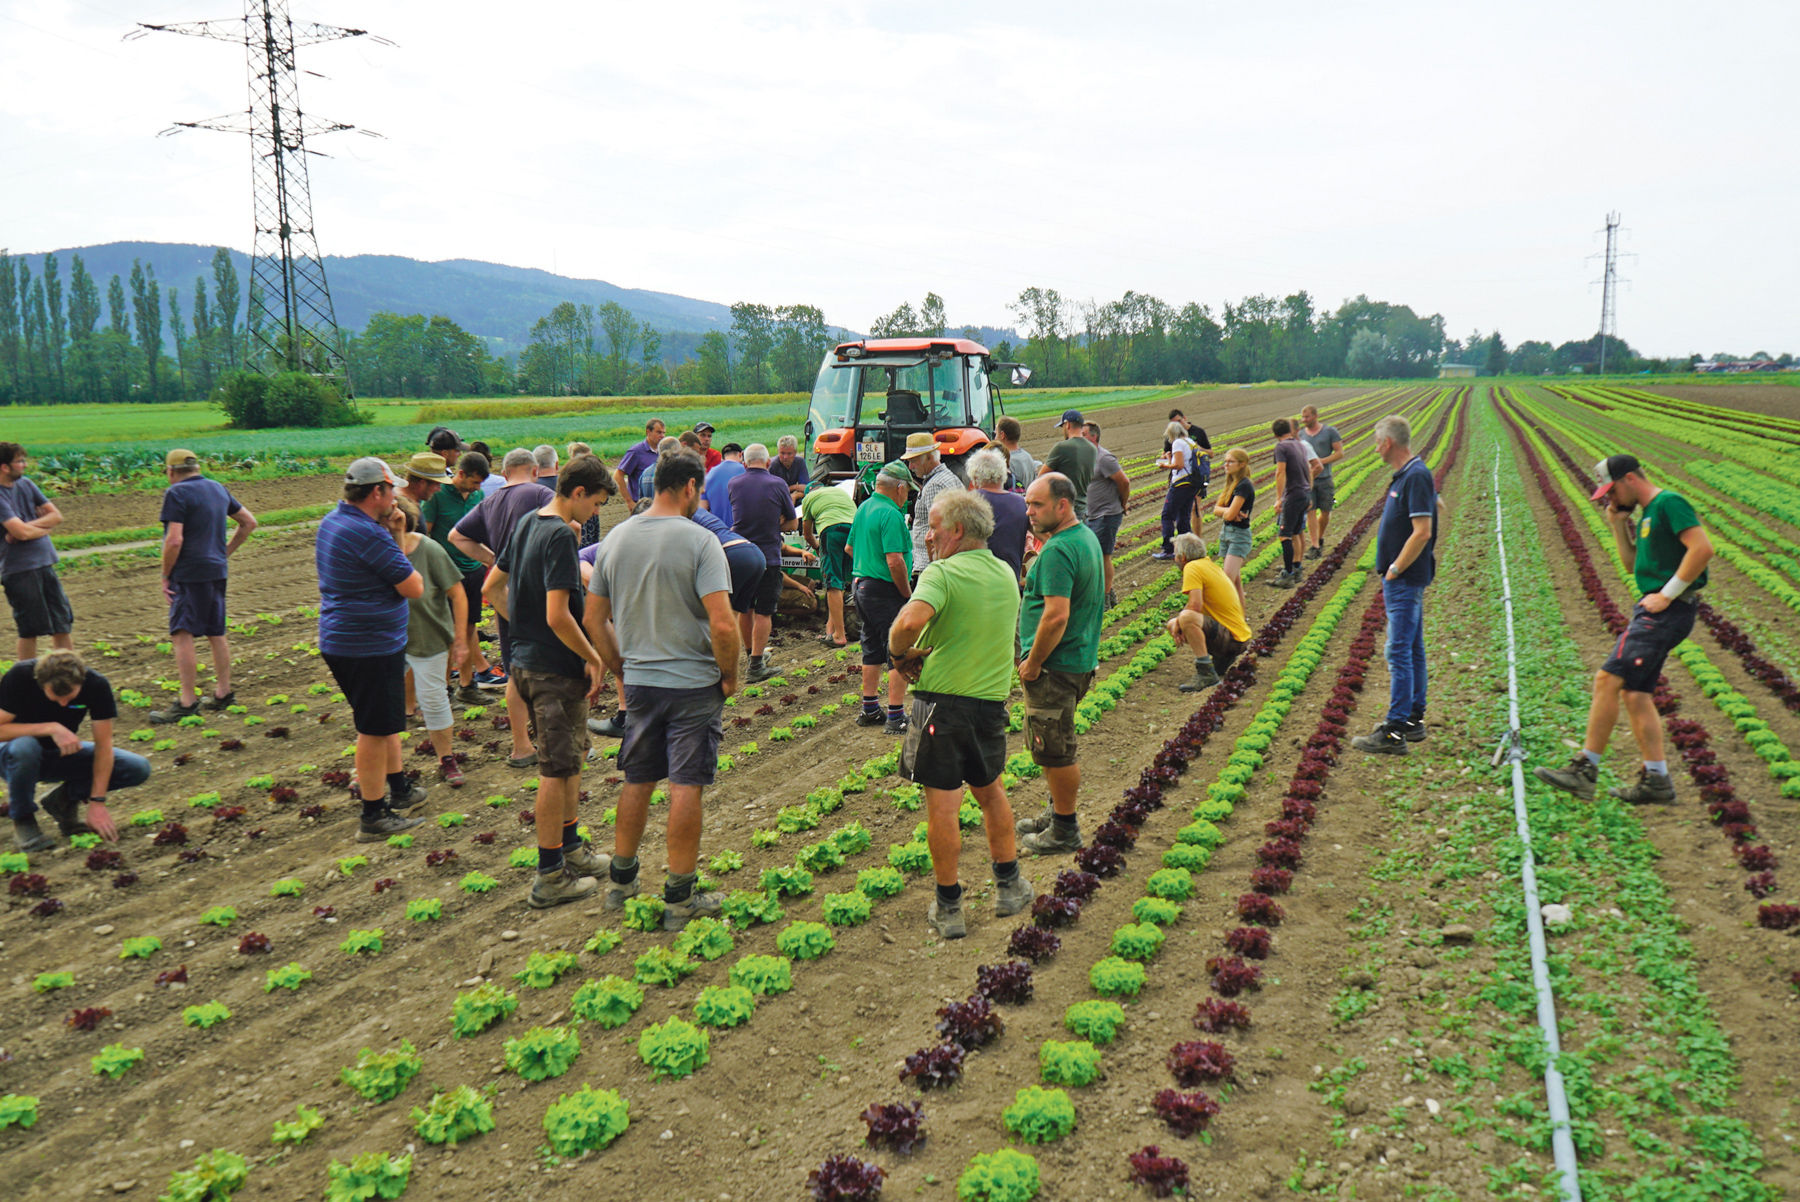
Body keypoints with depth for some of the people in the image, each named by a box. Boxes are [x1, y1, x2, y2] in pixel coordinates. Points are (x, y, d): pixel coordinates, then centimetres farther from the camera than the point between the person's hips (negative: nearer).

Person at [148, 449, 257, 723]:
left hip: (189, 574, -8)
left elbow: (174, 540, -18)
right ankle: (223, 693, 22)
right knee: (216, 633, 15)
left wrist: (165, 576, -8)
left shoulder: (177, 493, -10)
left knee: (182, 634, -7)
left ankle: (187, 702, -10)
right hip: (217, 571, 8)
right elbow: (249, 522, 20)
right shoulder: (218, 488, 13)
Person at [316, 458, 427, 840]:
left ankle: (399, 789, 37)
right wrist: (402, 553, 0)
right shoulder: (369, 535, -23)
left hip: (339, 640, 10)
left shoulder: (331, 521, 8)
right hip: (370, 646, -10)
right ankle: (374, 818, 7)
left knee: (383, 722, 23)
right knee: (374, 730, -1)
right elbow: (414, 587, -19)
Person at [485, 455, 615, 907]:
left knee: (571, 756, 21)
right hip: (556, 669, -9)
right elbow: (558, 616, -25)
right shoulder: (560, 536, -19)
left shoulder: (527, 523, 9)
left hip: (525, 662, 9)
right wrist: (594, 658, -15)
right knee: (557, 769, 0)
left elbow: (491, 589, 17)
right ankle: (550, 878, 9)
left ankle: (571, 847, 34)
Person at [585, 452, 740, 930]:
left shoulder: (616, 538, 4)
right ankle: (680, 898, 11)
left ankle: (620, 881, 30)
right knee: (686, 787, 3)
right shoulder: (699, 540, -15)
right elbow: (723, 625, -22)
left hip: (639, 681, 5)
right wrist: (729, 676, -7)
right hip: (693, 683, -5)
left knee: (637, 782, 18)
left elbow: (594, 619, 9)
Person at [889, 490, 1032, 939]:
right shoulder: (1006, 574, 8)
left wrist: (899, 653, -13)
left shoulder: (942, 574, -15)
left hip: (941, 702, -6)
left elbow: (910, 620, -33)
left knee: (942, 806, 4)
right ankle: (1008, 886, 32)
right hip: (991, 700, 6)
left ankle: (949, 907, 13)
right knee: (990, 792, 24)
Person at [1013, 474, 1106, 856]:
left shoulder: (1058, 551, -23)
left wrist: (1033, 662, -19)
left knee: (1055, 750, 1)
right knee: (1047, 743, 22)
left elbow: (1057, 616, -29)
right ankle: (1059, 812, 35)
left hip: (1055, 666, -11)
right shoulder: (1086, 536, 10)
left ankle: (1065, 830, 13)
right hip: (1079, 658, 11)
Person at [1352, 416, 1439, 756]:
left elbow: (1422, 532, -24)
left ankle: (1394, 732, -8)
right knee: (1412, 650, 15)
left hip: (1405, 579, -10)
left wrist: (1395, 569, -16)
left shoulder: (1416, 476, -19)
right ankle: (1414, 720, 24)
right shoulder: (1406, 475, 12)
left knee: (1399, 652, -9)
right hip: (1404, 578, 10)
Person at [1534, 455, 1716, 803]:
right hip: (1652, 612, 10)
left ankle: (1586, 769, -12)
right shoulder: (1646, 513, 20)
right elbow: (1634, 564, 26)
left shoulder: (1669, 503, -10)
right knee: (1634, 693, 8)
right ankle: (1657, 778, 11)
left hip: (1666, 613, -10)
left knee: (1608, 679, -14)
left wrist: (1667, 594, -19)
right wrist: (1619, 526, 14)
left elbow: (1702, 548, -21)